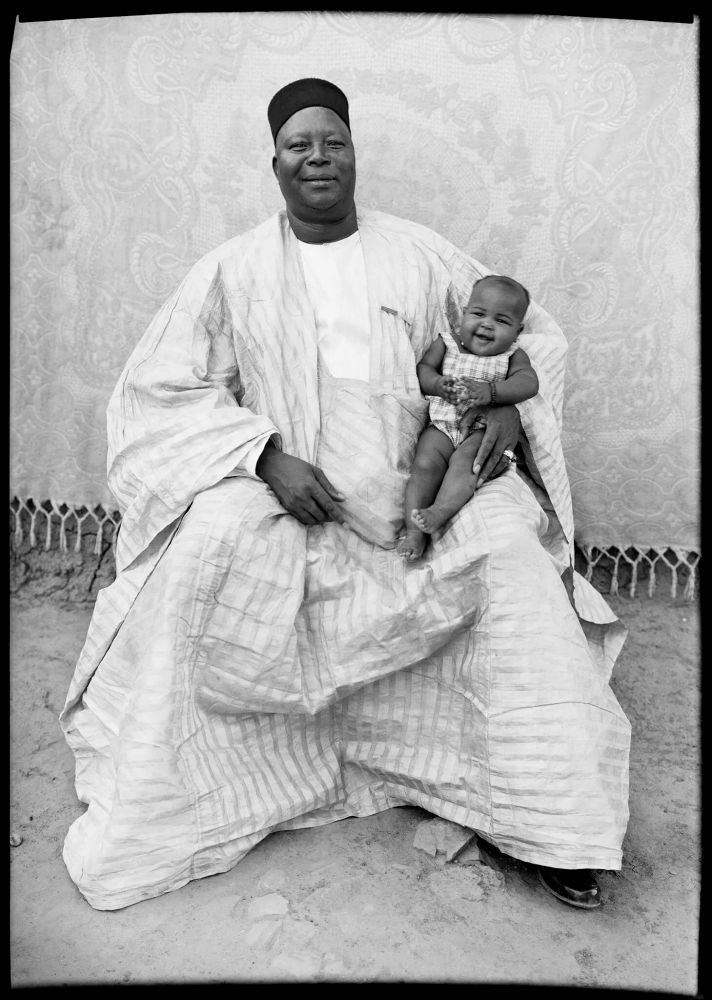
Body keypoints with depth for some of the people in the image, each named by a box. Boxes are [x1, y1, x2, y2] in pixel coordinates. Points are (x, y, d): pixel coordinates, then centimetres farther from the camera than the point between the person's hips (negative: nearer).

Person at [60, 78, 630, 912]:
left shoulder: (421, 255, 9)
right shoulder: (232, 270, 5)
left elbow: (534, 333, 16)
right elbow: (158, 391, -2)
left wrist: (509, 410, -6)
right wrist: (268, 456, -17)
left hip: (416, 485, 2)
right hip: (282, 490, -1)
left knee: (510, 539, -23)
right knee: (209, 540, -29)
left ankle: (553, 821, -11)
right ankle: (149, 809, -10)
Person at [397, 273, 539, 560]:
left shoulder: (513, 355, 6)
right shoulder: (447, 342, 12)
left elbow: (528, 383, -11)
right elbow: (423, 368, 6)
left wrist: (491, 391, -29)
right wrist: (438, 384, -18)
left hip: (485, 429, -1)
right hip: (442, 422, 1)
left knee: (463, 462, -30)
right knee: (425, 464, -21)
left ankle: (439, 512, -44)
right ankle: (414, 529, -26)